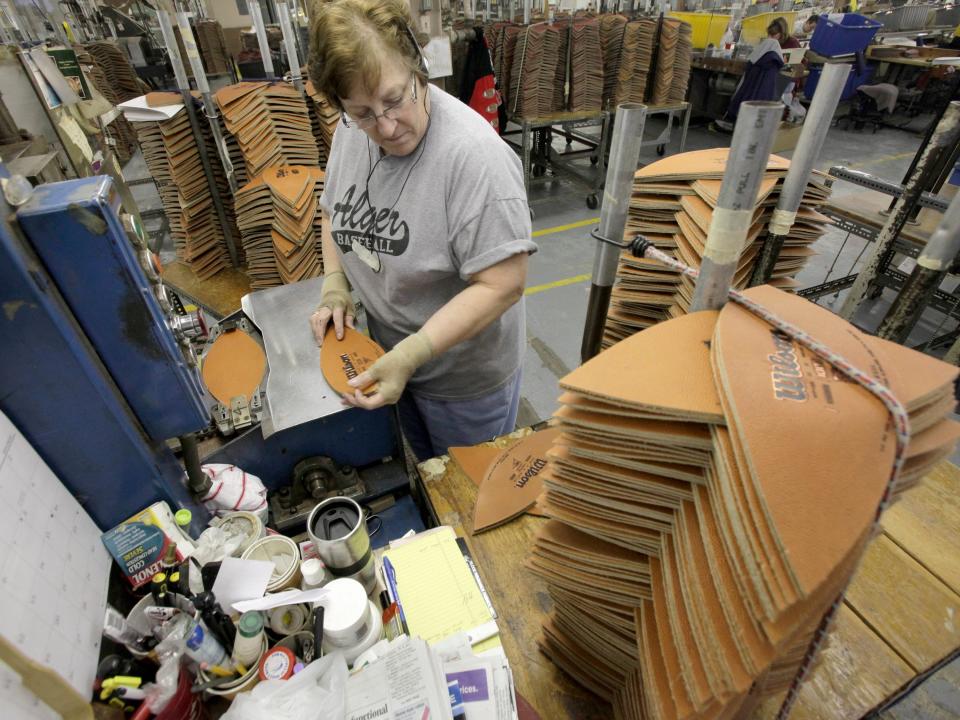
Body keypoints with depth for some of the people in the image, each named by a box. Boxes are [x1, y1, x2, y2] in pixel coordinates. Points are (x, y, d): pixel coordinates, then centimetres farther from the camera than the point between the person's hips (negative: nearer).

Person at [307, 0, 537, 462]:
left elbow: (501, 285, -29)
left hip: (465, 371, -6)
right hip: (390, 353, 6)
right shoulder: (349, 133, -6)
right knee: (428, 471, 32)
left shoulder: (474, 153, -29)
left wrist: (411, 355, -32)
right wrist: (334, 285, -6)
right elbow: (334, 210, 10)